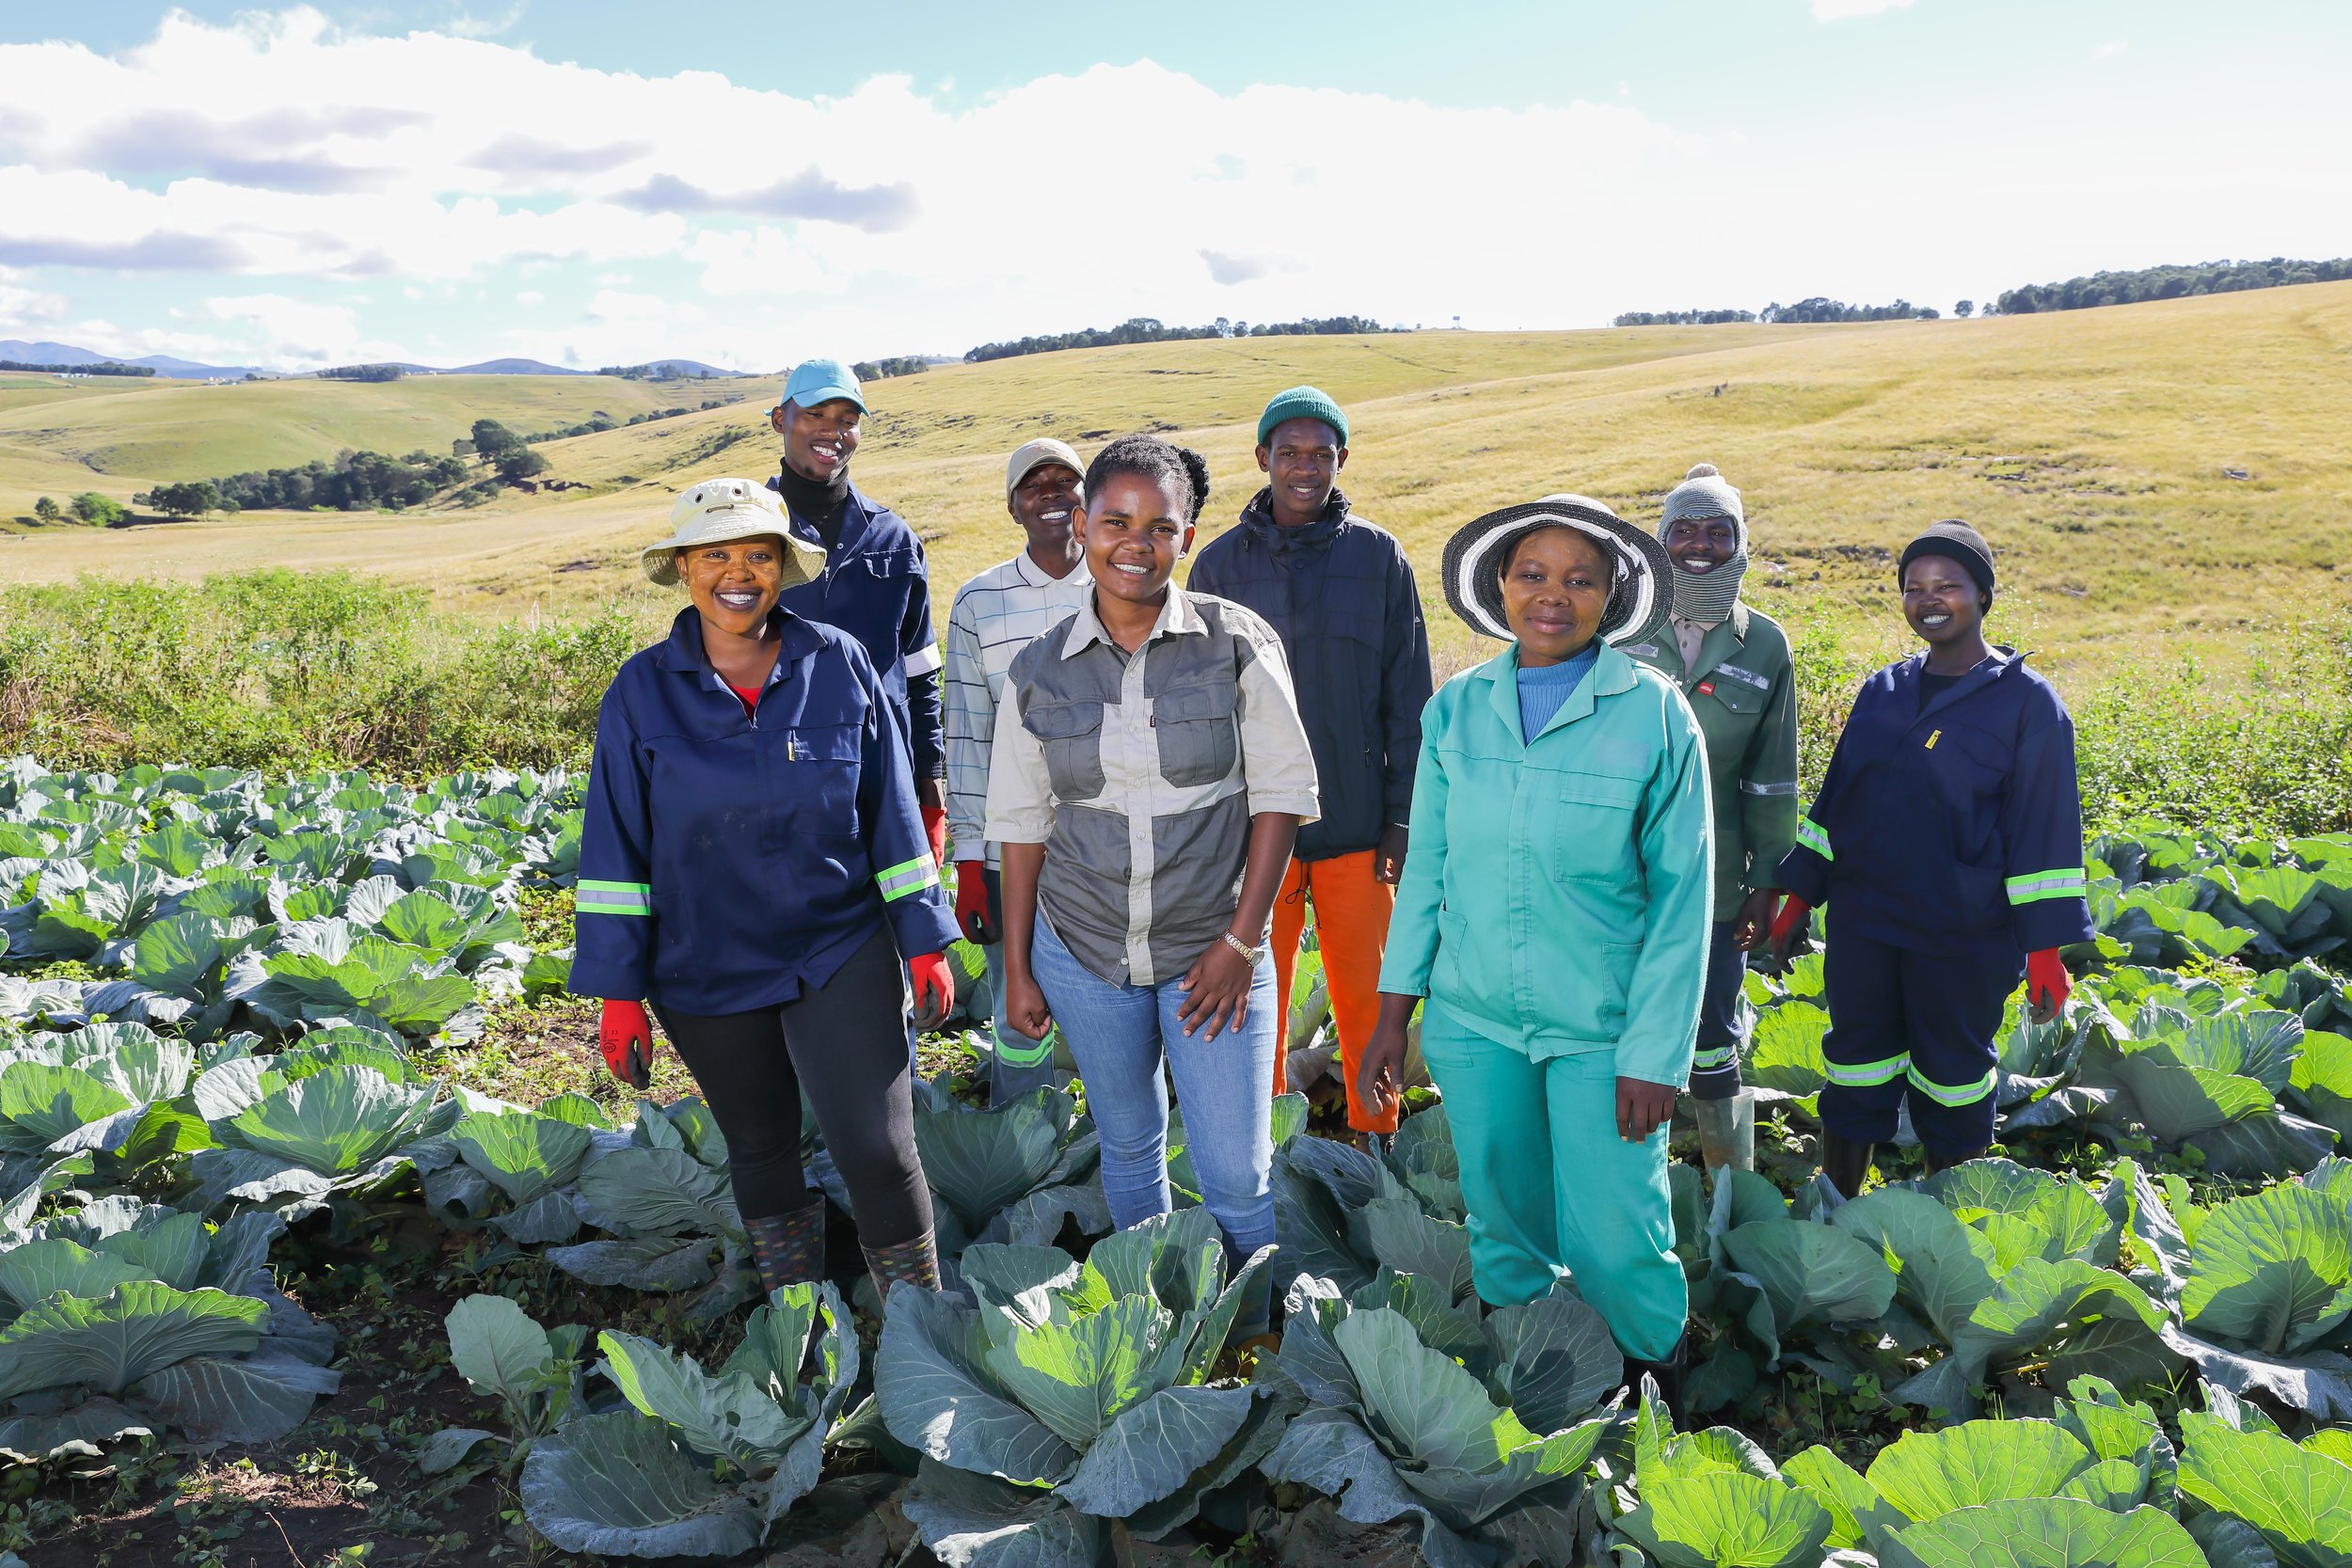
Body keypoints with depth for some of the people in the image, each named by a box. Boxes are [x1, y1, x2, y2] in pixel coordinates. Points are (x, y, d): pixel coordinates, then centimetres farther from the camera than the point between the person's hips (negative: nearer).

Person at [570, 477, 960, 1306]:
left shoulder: (839, 666, -4)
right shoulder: (643, 692, -4)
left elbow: (892, 815, 1)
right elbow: (616, 851, -2)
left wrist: (925, 941, 0)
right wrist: (619, 993, -4)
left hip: (841, 955, -1)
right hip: (708, 974, 1)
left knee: (877, 1148, -7)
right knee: (760, 1149, 17)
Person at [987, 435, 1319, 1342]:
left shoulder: (1236, 646, -8)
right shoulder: (1039, 672, -1)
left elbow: (1282, 791, -5)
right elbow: (1022, 824, 5)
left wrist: (1242, 940, -10)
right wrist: (1017, 969, 5)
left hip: (1210, 953, -2)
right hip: (1083, 955, 2)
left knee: (1237, 1172, 2)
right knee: (1128, 1148, 18)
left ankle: (1249, 1330, 30)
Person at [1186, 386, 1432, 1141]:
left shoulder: (1380, 558, 2)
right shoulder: (1221, 563, 3)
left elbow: (1408, 701, 3)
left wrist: (1404, 818, -1)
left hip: (1357, 824, 0)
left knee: (1365, 1000, 7)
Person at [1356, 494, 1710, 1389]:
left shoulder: (1656, 716, -7)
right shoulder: (1455, 710, 2)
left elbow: (1681, 896, -5)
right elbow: (1427, 869, 8)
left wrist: (1655, 1054, -8)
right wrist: (1392, 1017, 7)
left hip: (1602, 1027, -3)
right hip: (1472, 1018, 3)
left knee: (1614, 1246, -1)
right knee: (1503, 1232, 14)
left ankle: (1658, 1385, 30)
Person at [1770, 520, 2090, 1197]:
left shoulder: (2027, 701, -5)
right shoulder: (1883, 690, 8)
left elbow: (2046, 830, -7)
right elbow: (1835, 797, 13)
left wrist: (2046, 949, -10)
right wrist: (1798, 898, 11)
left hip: (1965, 938, -4)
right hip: (1862, 924, 4)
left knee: (1953, 1073, 11)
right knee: (1856, 1065, 12)